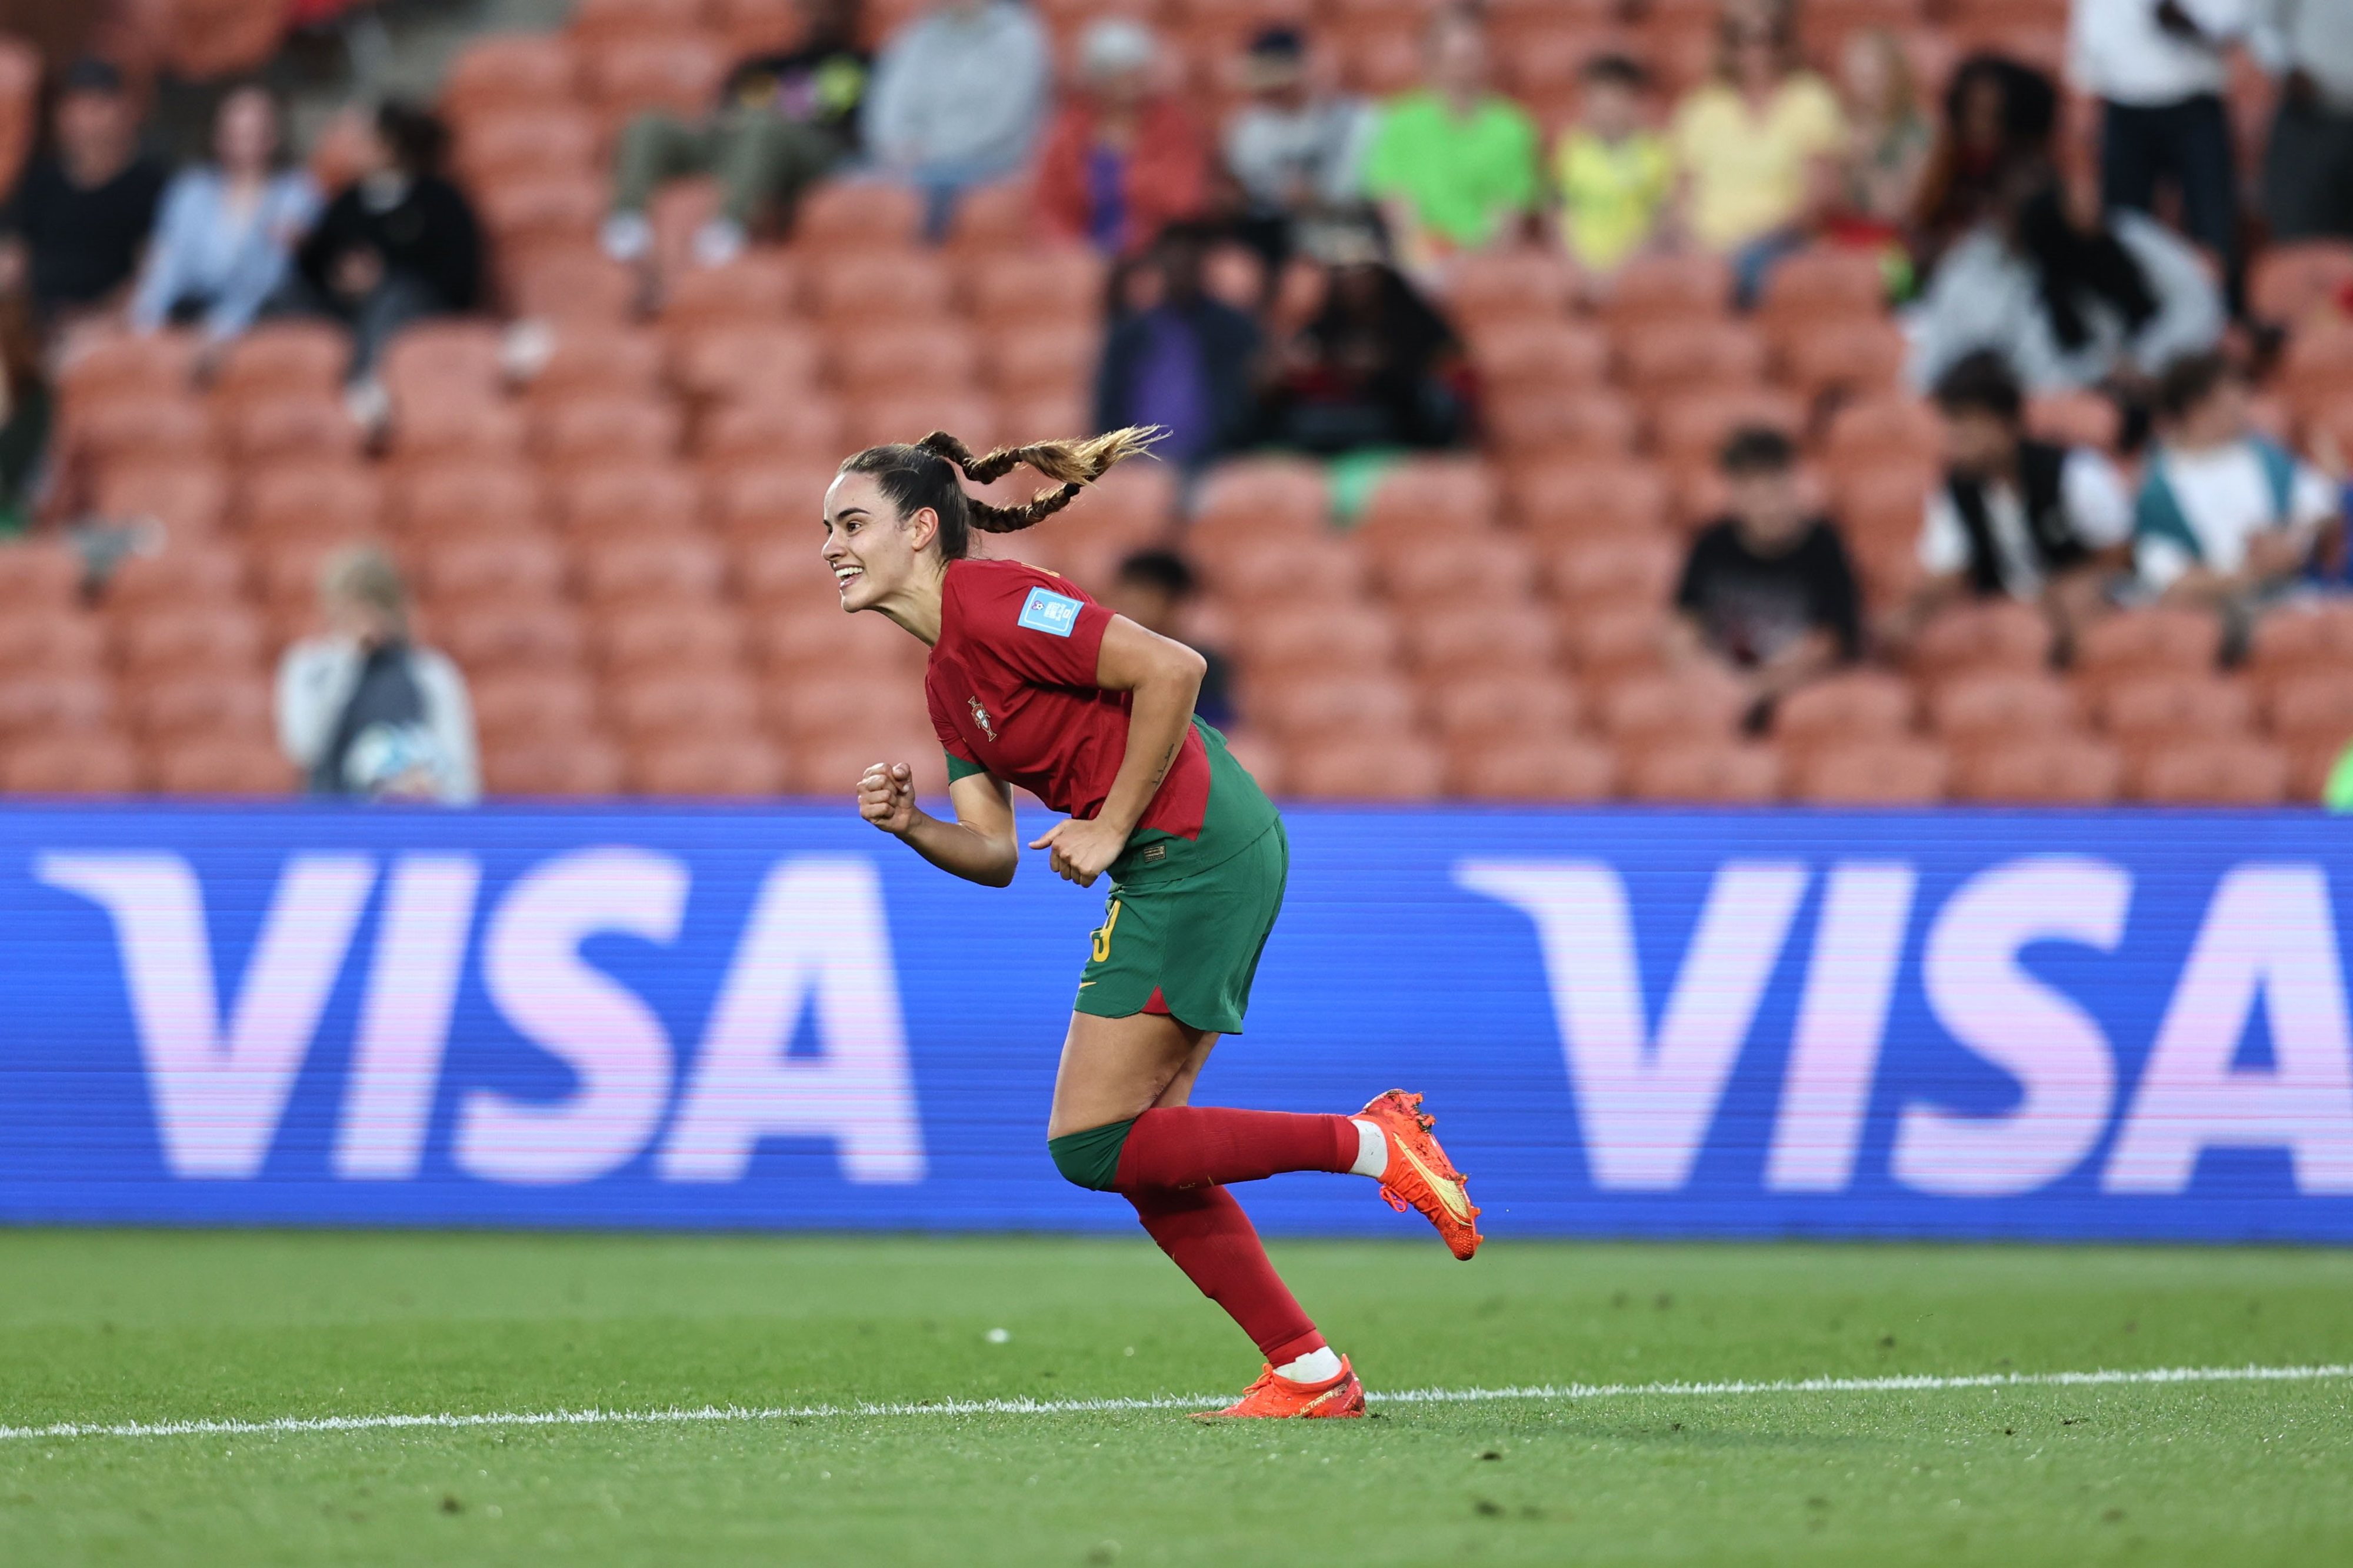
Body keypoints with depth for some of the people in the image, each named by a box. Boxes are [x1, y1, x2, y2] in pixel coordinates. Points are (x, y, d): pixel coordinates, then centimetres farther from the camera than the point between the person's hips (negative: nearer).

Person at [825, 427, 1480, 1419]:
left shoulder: (989, 602, -11)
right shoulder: (946, 683, 18)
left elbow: (1171, 668, -20)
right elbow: (994, 853, 15)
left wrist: (1112, 829, -15)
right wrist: (911, 826, -6)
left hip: (1195, 848, -10)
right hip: (1179, 865, 10)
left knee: (1092, 1146, -8)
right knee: (1142, 1152, 10)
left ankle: (1369, 1143, -7)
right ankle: (1310, 1373, 12)